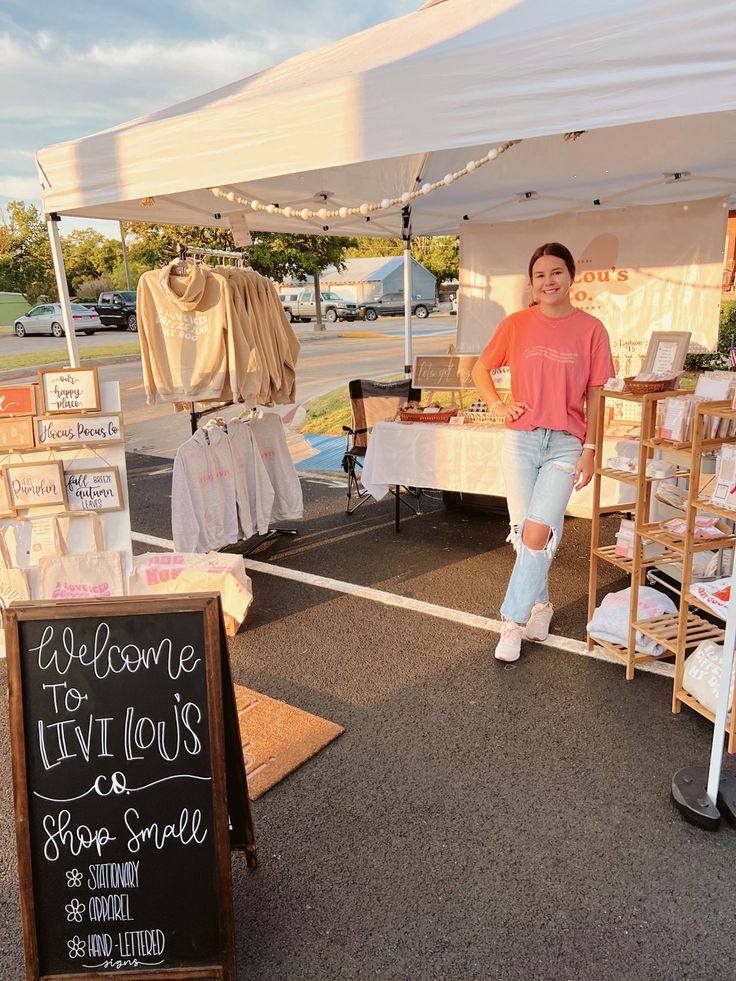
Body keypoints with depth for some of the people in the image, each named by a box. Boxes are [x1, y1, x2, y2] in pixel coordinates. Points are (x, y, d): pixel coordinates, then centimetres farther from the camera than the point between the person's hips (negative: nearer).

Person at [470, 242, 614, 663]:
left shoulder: (591, 329, 0)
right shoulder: (516, 324, 3)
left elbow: (594, 396, 3)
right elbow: (480, 369, 15)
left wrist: (590, 448, -2)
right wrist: (498, 405, -1)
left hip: (565, 443, -2)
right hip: (521, 439, 2)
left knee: (537, 532, -11)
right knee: (525, 532, 7)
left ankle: (513, 620, 1)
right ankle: (540, 604, 28)